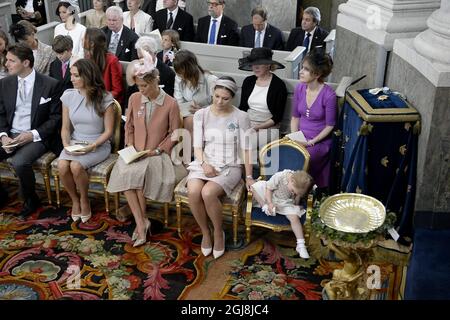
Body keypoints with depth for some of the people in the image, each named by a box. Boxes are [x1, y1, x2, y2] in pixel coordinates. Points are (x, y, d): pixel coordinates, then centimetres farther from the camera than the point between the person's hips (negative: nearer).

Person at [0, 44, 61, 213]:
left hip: (36, 137, -5)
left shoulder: (50, 84, -7)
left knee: (19, 162, -32)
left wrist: (33, 135, -17)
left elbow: (56, 117, -6)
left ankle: (30, 199, -4)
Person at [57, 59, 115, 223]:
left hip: (98, 145, -3)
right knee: (62, 166, -26)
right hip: (74, 143, 4)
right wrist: (66, 144, -12)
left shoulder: (104, 98, -11)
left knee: (76, 166, -30)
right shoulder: (68, 96, 1)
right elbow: (65, 128, 7)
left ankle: (84, 199, 0)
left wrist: (91, 147, -21)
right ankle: (74, 199, 2)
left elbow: (108, 131, -8)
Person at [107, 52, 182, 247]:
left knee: (138, 172, -32)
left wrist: (157, 150, -11)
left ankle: (140, 221, -12)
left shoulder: (170, 104, -6)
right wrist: (130, 146, 0)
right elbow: (129, 126, 14)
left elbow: (174, 134, -1)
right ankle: (141, 222, -23)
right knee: (123, 172, -28)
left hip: (157, 154, -3)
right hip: (135, 152, 3)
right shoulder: (134, 99, 6)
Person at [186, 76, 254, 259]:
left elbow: (246, 149, -1)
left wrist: (248, 177, -4)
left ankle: (218, 232, -3)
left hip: (229, 167, -2)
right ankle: (205, 232, -3)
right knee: (193, 192, -29)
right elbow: (197, 146, 3)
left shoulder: (241, 117, -3)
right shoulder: (201, 115, 4)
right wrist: (204, 164, -16)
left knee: (208, 193, -31)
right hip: (204, 164, 3)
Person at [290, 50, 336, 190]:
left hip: (319, 141, -5)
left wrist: (311, 142, -16)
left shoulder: (329, 95, -17)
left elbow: (329, 126, -10)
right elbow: (295, 117, 8)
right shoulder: (300, 88, -1)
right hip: (300, 137, 5)